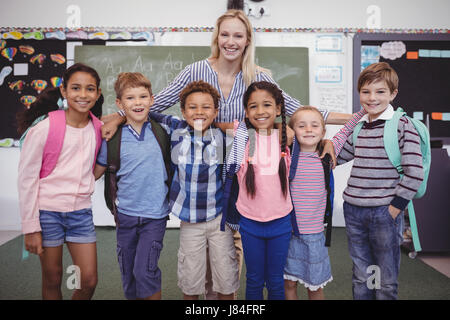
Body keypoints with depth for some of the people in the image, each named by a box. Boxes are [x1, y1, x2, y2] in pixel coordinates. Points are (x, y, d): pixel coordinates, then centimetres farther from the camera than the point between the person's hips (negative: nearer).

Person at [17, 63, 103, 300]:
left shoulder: (98, 128, 0)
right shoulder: (43, 129, -12)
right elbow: (26, 179, -8)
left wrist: (87, 187, 2)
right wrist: (31, 228, -9)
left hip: (81, 212, 4)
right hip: (48, 211, -3)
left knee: (89, 281, 5)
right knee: (52, 281, 10)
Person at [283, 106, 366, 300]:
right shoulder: (287, 156, -5)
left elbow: (345, 131, 13)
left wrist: (365, 110, 12)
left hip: (314, 234, 1)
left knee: (315, 286, 13)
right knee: (289, 284, 10)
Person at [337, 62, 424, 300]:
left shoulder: (402, 126, -8)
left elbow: (415, 173, -12)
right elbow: (339, 157, 21)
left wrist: (395, 207, -12)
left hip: (385, 213, -4)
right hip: (353, 211, 5)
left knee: (386, 281, 11)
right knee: (361, 277, 18)